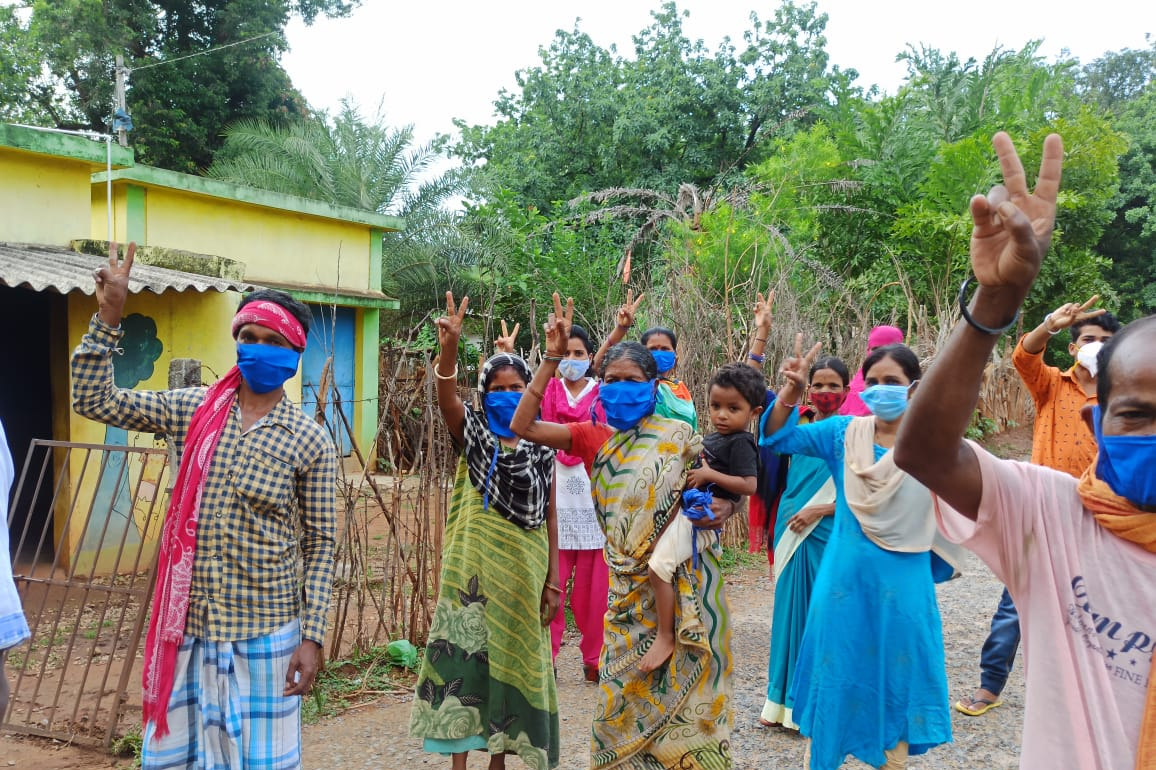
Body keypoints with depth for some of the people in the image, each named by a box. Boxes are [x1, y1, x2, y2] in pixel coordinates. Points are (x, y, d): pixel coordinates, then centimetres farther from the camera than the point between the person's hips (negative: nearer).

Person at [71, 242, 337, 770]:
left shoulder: (310, 442, -6)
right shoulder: (195, 411, 2)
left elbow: (319, 545, -4)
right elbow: (94, 401, -1)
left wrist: (313, 636, -8)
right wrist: (108, 317, -9)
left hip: (265, 634, -2)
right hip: (185, 627, 3)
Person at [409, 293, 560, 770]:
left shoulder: (541, 449, 4)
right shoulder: (474, 435, -1)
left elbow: (548, 517, 6)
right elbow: (447, 399, -22)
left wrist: (553, 580, 1)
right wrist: (449, 347, -40)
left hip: (523, 573, 2)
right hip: (475, 568, -2)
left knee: (512, 659, 11)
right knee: (465, 657, -2)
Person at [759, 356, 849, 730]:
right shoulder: (798, 424, 7)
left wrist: (819, 510, -16)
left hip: (830, 537, -4)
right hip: (792, 533, 4)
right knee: (790, 610, 11)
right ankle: (784, 701, 24)